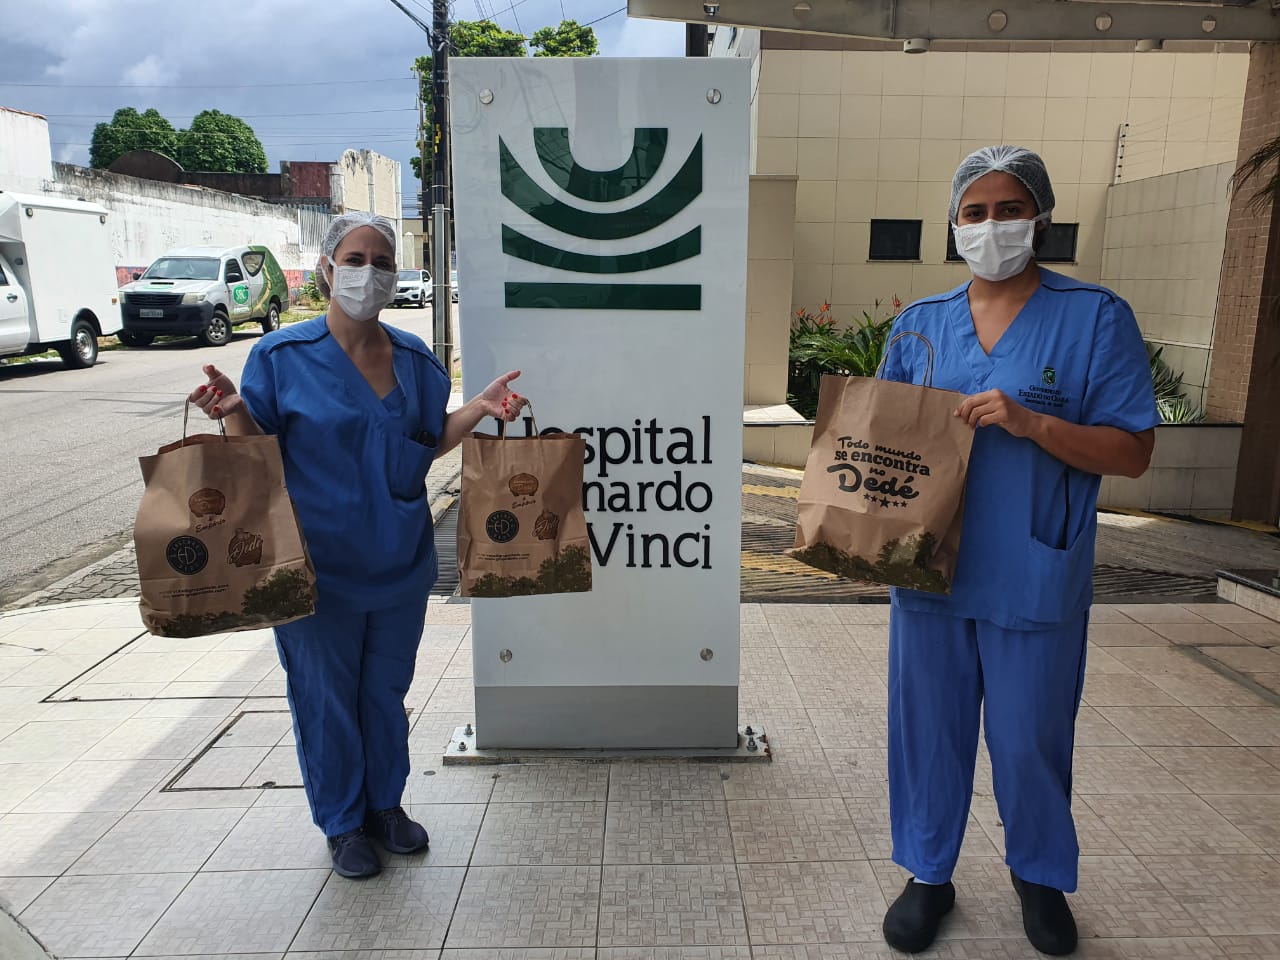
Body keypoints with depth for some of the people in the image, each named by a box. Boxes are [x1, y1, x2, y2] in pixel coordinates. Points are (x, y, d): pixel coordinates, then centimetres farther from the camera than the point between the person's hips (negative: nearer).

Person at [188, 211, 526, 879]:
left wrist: (482, 407, -3)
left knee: (387, 690, 17)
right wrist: (234, 412, -23)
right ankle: (341, 823, 31)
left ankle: (386, 804, 38)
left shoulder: (412, 357, 5)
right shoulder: (282, 355, -6)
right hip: (318, 565, -3)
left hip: (400, 563, 4)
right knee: (327, 696, 10)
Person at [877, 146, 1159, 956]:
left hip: (1035, 578, -3)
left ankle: (1040, 874, 40)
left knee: (1031, 736, 12)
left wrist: (1029, 422, -22)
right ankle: (929, 875, 33)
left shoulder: (1096, 318, -4)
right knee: (928, 726, 12)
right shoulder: (920, 322, 7)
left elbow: (1133, 452, -6)